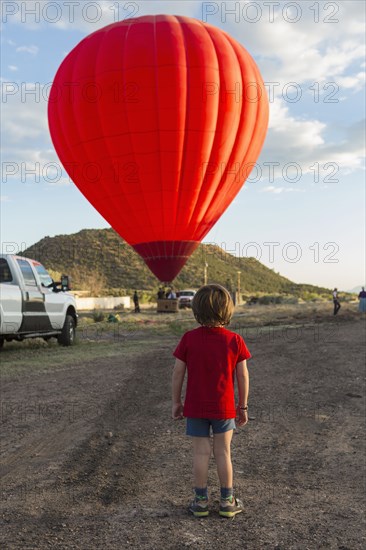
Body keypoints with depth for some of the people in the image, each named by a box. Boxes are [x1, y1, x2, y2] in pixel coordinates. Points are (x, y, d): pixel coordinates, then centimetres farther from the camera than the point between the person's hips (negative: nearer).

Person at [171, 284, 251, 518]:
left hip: (195, 407, 0)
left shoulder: (189, 339, -10)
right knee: (223, 453, 11)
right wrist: (243, 406, 6)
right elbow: (243, 376, -5)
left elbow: (178, 373, -6)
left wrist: (176, 402, 6)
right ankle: (227, 502, 20)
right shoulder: (234, 340, -10)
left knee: (201, 453, 9)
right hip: (224, 408, 0)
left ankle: (201, 501, 18)